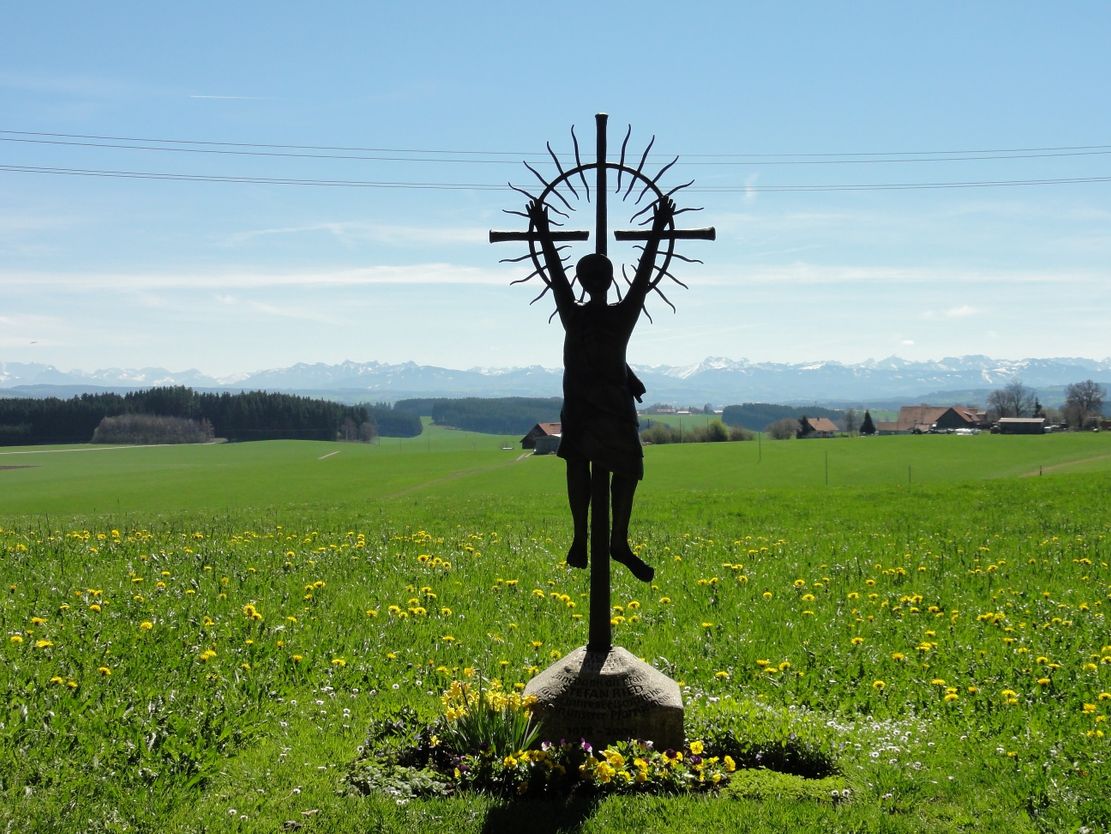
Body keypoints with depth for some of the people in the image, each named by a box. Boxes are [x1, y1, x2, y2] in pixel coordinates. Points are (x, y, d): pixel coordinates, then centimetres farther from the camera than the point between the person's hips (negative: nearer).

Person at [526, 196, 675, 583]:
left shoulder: (572, 316, -8)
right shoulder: (624, 316, -10)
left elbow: (555, 272, 2)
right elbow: (644, 273, -3)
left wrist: (543, 232, 12)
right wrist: (658, 230, 6)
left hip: (578, 405, 2)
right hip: (615, 405, -1)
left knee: (578, 466, 12)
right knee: (627, 468, 7)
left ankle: (580, 542, 7)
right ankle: (619, 540, -4)